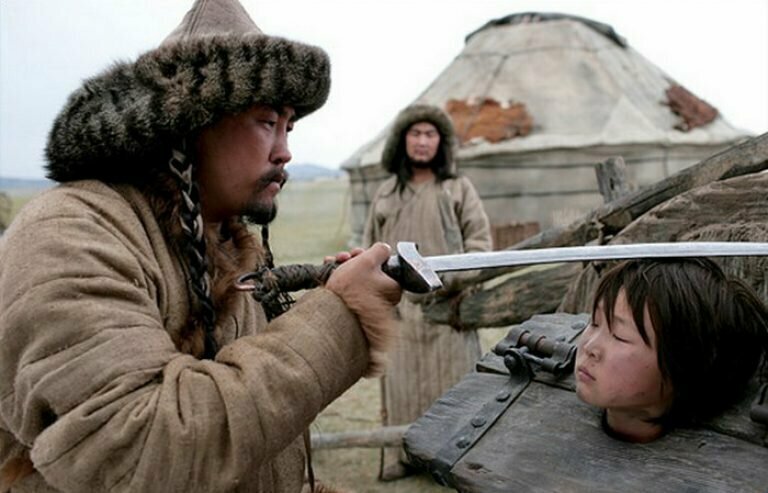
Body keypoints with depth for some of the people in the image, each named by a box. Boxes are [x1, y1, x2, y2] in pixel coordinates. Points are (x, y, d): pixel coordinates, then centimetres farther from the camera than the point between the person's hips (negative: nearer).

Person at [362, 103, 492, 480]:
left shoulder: (458, 188, 7)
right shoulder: (385, 194, 14)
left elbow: (480, 242, 3)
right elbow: (371, 252, 14)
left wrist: (451, 280, -11)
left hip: (448, 307, -2)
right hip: (399, 308, 2)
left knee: (451, 386, 1)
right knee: (401, 386, 4)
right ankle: (401, 456, 14)